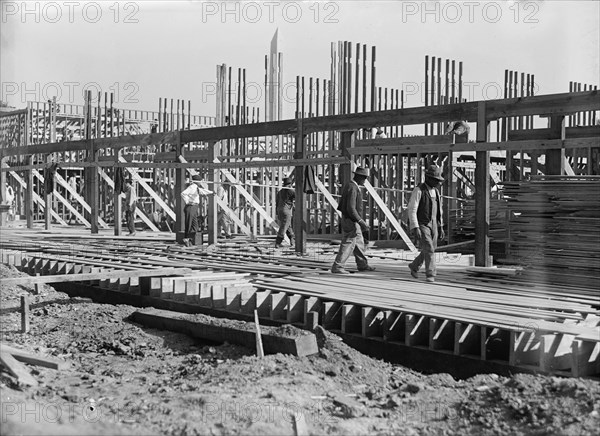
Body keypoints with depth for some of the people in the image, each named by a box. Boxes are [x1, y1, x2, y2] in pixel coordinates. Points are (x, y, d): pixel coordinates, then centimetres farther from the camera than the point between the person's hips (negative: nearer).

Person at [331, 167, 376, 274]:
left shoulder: (348, 186, 11)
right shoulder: (353, 189, -21)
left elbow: (341, 205, 19)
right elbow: (351, 208, -27)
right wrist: (361, 222, -26)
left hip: (353, 222, 10)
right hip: (351, 222, -10)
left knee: (359, 243, 18)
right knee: (348, 245, -4)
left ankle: (362, 265, 28)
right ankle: (337, 267, 1)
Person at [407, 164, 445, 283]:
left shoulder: (436, 191, 10)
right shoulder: (418, 190, -14)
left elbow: (439, 210, 17)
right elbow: (412, 210, -19)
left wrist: (441, 227, 13)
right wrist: (415, 228, -25)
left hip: (433, 225, 7)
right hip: (421, 225, -7)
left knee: (429, 250, 12)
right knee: (428, 249, -14)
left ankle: (414, 266, 34)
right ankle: (431, 275, -7)